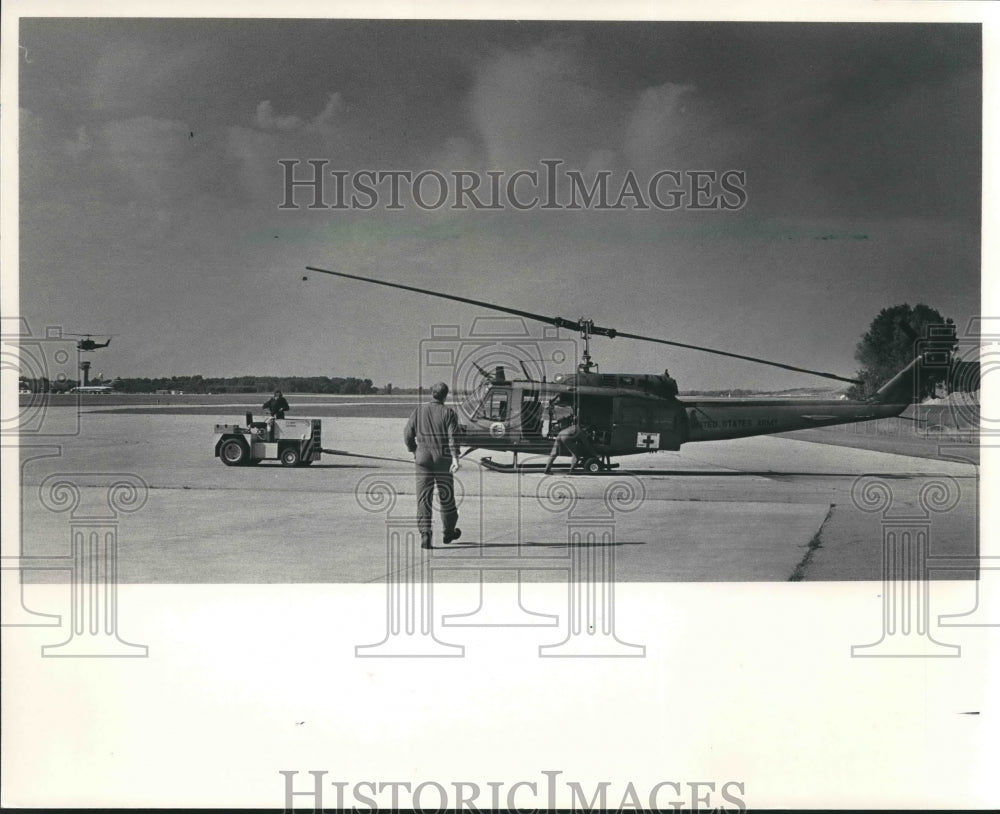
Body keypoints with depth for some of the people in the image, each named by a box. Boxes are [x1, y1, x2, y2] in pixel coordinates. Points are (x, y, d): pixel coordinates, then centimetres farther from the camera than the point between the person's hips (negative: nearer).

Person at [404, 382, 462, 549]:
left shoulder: (418, 411, 4)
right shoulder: (448, 413, -3)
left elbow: (407, 435, 3)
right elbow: (453, 436, -14)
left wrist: (414, 451, 20)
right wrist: (455, 458, -21)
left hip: (423, 460, 1)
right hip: (443, 460, -1)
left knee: (423, 499, 0)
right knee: (446, 497, 14)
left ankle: (424, 534, -15)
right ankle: (449, 532, 29)